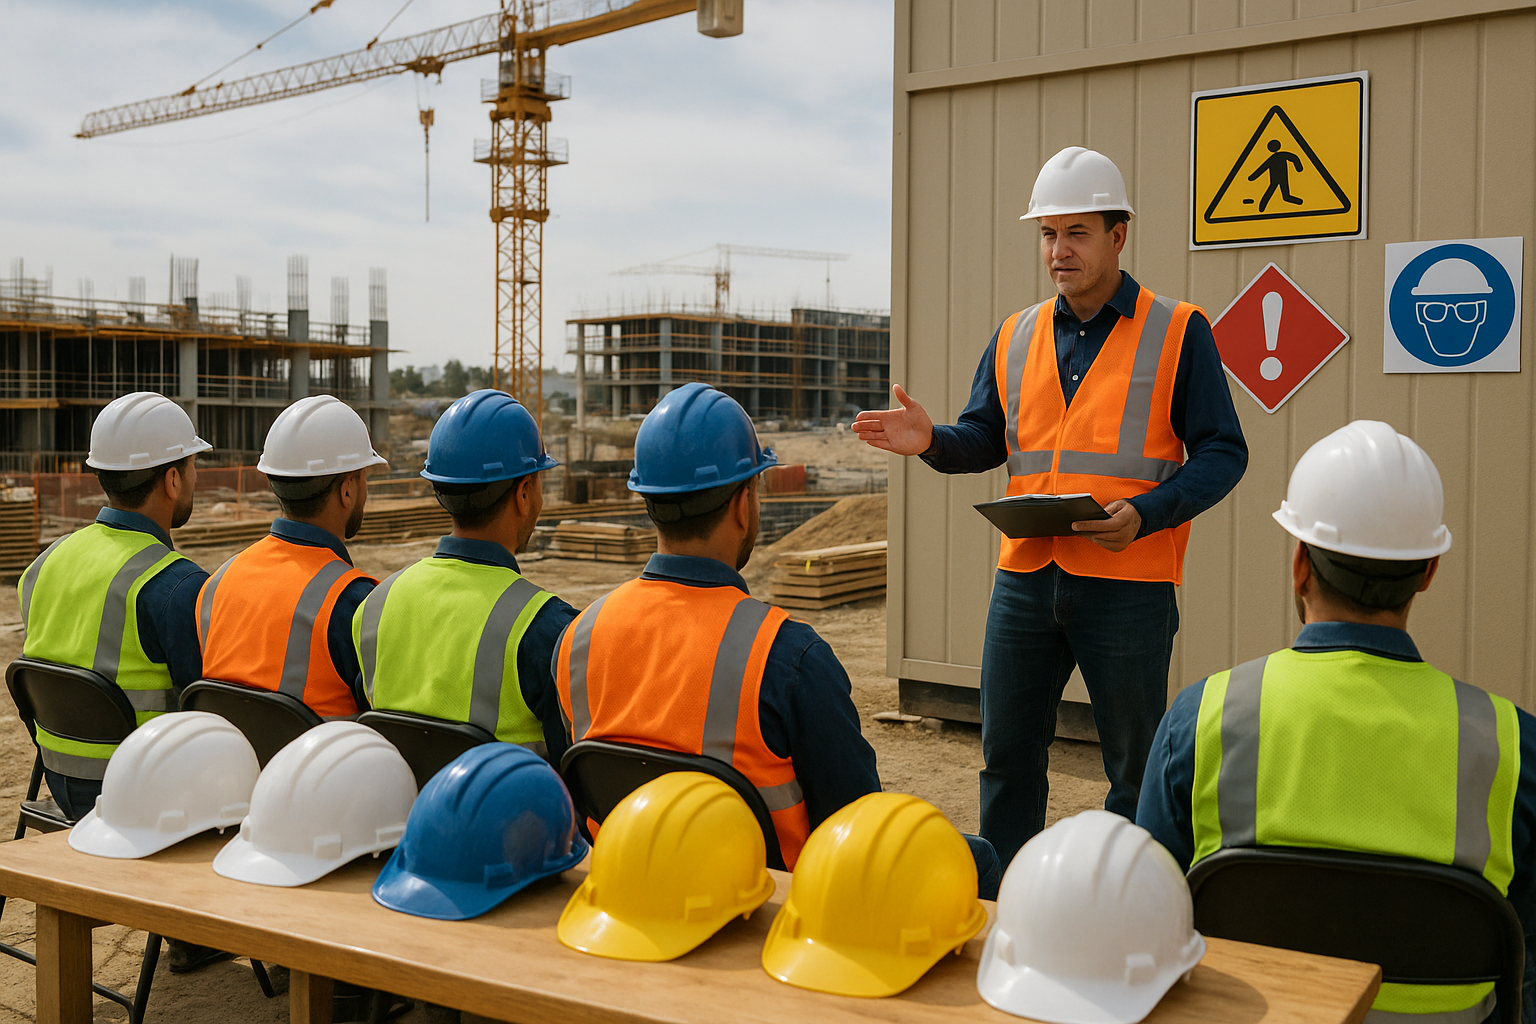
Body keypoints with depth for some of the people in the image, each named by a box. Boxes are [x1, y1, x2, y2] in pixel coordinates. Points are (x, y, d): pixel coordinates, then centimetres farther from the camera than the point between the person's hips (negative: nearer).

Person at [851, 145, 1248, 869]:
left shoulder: (1176, 332, -1)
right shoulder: (1016, 337, 12)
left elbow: (1221, 453, -4)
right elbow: (985, 439, 13)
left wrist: (1146, 514, -19)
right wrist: (932, 441, -9)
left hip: (1128, 584, -4)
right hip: (1024, 576, 5)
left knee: (1136, 767, 7)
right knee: (1007, 754, 12)